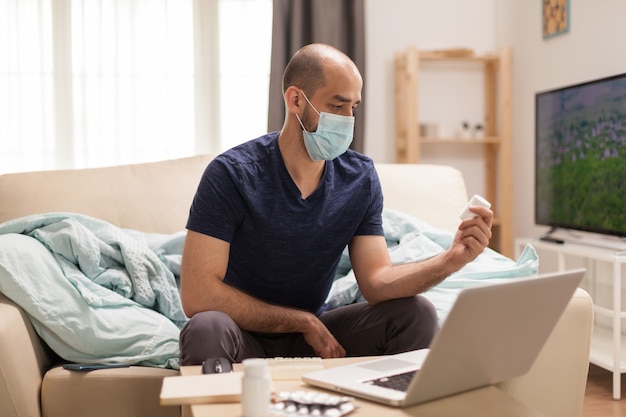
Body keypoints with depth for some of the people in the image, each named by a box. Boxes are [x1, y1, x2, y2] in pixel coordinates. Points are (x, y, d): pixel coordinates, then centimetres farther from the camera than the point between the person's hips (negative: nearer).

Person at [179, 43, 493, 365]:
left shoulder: (359, 178, -3)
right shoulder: (231, 175, -19)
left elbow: (376, 281, -9)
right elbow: (197, 295, -24)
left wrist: (450, 260, -27)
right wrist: (305, 321, -18)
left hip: (312, 336, 4)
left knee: (415, 312, -15)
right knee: (207, 329, -37)